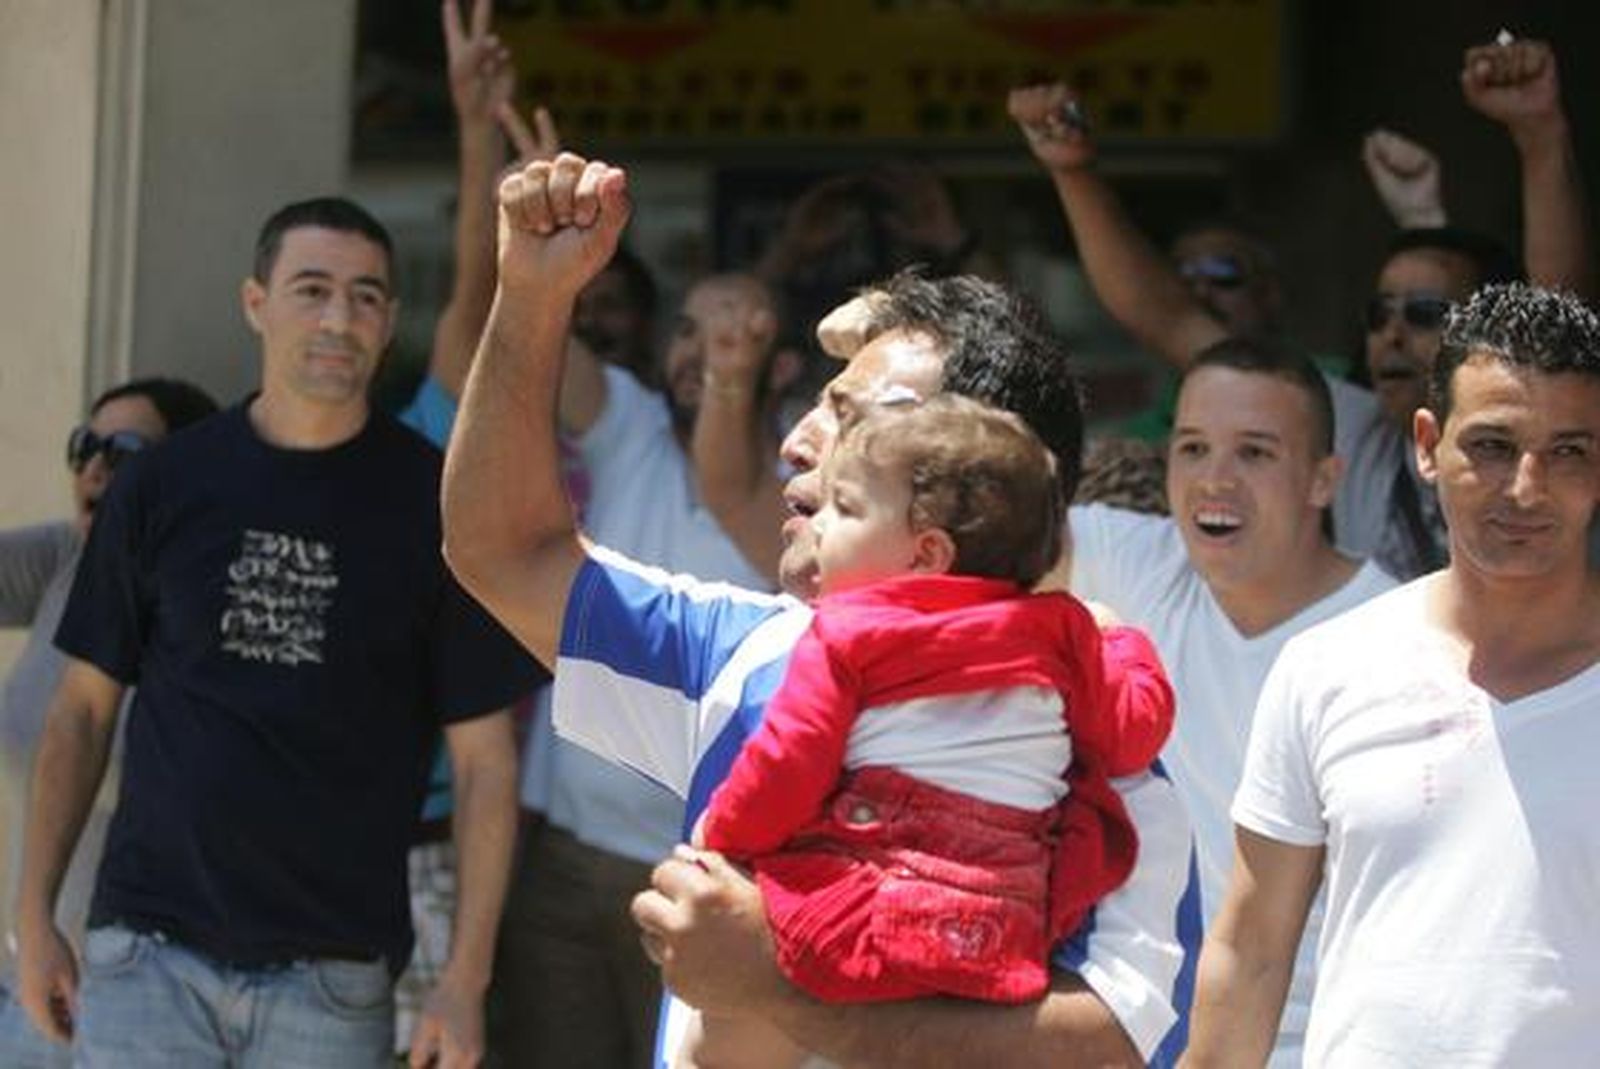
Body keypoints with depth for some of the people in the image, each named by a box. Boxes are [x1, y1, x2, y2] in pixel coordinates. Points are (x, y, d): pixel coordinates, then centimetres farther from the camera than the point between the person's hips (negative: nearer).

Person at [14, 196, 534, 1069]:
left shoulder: (434, 503, -1)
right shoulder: (164, 484, 5)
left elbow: (483, 756, 0)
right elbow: (82, 709, 10)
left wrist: (466, 978, -6)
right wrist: (34, 914, 4)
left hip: (334, 976, -1)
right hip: (149, 953, 1)